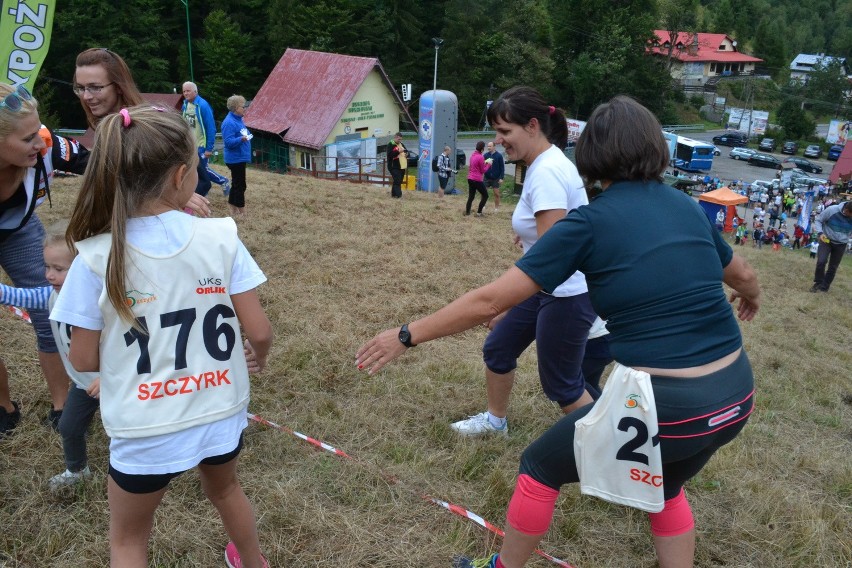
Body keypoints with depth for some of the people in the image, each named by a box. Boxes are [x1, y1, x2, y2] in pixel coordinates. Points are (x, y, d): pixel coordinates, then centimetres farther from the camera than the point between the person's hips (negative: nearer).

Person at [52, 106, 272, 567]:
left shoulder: (96, 258, -16)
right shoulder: (222, 238, -14)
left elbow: (84, 360, -8)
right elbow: (259, 331, -9)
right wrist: (259, 355, 13)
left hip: (147, 430, -2)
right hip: (220, 414, 3)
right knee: (224, 490, 36)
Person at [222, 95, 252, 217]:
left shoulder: (237, 119, 9)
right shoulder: (229, 122, -21)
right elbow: (228, 142, -27)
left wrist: (247, 136, 12)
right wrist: (241, 139, -39)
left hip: (240, 158, 10)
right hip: (236, 159, -10)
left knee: (237, 183, 18)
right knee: (240, 185, -4)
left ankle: (232, 205, 30)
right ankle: (241, 211, 3)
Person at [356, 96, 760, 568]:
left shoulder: (590, 221, -8)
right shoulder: (686, 207, 8)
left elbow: (488, 301, -10)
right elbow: (742, 275, 27)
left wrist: (407, 335, 1)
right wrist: (752, 298, 52)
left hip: (666, 405, -6)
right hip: (735, 397, 6)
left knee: (540, 467, 19)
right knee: (665, 488, 35)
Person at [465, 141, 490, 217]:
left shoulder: (473, 155, 8)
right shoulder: (480, 157, -16)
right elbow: (483, 170, -10)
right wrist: (488, 164, 2)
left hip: (470, 178, 8)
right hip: (477, 180, -8)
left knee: (471, 196, 15)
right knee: (485, 195, 6)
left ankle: (467, 211, 13)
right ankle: (479, 212, 3)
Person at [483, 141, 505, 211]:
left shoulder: (499, 156, -6)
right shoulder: (485, 155, 0)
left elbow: (502, 167, -4)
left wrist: (501, 178, -10)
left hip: (496, 178, -2)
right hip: (486, 178, 2)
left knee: (496, 194, 4)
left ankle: (497, 207, 18)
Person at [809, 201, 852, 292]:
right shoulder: (831, 210, -23)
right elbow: (818, 220, -9)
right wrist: (820, 233, -22)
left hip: (841, 244, 2)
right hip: (826, 240, -2)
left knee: (833, 267, 8)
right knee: (821, 261, -18)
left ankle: (824, 287, 24)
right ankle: (818, 282, 4)